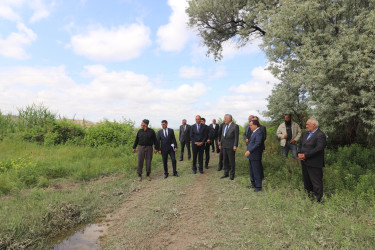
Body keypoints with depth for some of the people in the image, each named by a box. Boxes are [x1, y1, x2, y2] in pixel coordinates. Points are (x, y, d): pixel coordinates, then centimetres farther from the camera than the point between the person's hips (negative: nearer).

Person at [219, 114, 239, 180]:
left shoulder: (235, 126, -8)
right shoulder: (224, 126, 13)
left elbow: (236, 137, -12)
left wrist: (235, 146, -17)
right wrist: (220, 144, 15)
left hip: (231, 147, -7)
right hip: (224, 146, 7)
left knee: (231, 161, 3)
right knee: (225, 160, 12)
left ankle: (232, 174, 15)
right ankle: (226, 173, 23)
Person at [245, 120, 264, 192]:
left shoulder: (259, 133, -18)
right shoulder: (254, 132, 12)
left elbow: (257, 144, -25)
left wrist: (249, 151, -26)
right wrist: (248, 147, 9)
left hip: (255, 156, -10)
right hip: (251, 155, 10)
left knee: (256, 171, 0)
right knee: (251, 171, 19)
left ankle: (258, 186, 11)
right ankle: (253, 184, 32)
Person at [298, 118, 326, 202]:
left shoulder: (320, 135, -13)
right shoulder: (306, 134, 15)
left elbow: (318, 149, -22)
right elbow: (301, 144, 17)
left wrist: (305, 155, -21)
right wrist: (299, 153, -2)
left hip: (314, 164, -8)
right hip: (304, 162, 8)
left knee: (316, 182, 0)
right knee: (306, 181, 18)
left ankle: (319, 200, 12)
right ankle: (309, 195, 34)